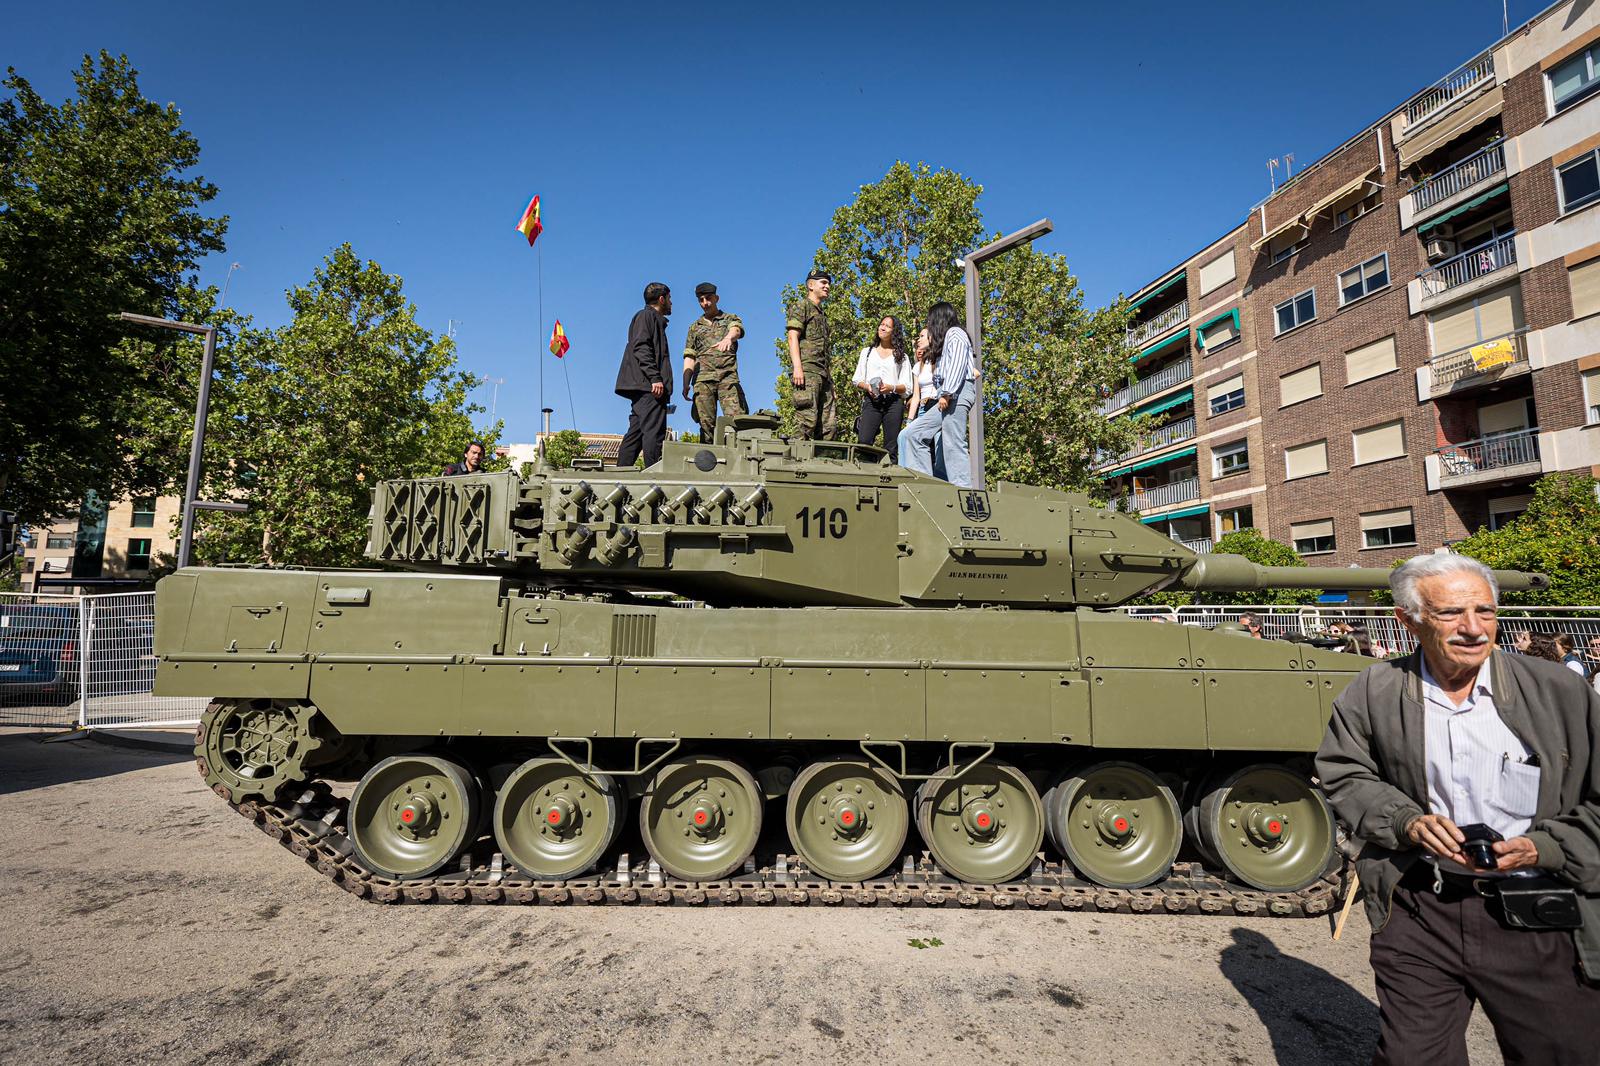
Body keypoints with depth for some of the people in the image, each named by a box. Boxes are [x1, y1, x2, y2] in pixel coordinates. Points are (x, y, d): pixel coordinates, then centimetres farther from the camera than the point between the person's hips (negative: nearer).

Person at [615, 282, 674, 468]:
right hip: (648, 385, -10)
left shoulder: (655, 320, 30)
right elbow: (640, 348, -13)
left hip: (643, 387, 10)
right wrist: (655, 377, -21)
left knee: (636, 432, 6)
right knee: (654, 432, -15)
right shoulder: (646, 315, 2)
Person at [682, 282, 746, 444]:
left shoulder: (730, 319, 16)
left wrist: (728, 338, -35)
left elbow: (736, 330, -9)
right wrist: (685, 384, 3)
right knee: (706, 424, -5)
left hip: (728, 377, -2)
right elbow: (689, 358, 18)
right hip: (703, 379, 2)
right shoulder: (694, 327, 23)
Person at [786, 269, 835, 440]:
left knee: (829, 423, 1)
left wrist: (829, 375, 19)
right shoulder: (802, 307, 6)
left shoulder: (822, 315, 30)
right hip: (807, 369, -8)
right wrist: (797, 367, -20)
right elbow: (793, 337, -7)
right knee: (807, 421, -16)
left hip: (824, 374, 8)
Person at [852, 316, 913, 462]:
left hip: (893, 402, 0)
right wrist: (867, 387, -6)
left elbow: (907, 387, 8)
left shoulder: (902, 356, 16)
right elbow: (857, 380, 16)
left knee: (891, 448, -5)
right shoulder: (867, 352, 23)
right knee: (864, 441, -17)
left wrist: (891, 387, -13)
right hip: (871, 401, 1)